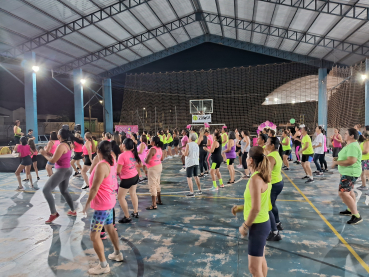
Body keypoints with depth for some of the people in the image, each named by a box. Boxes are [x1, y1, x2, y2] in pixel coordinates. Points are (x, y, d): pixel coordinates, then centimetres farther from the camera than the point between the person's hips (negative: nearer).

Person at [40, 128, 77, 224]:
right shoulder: (68, 144, 7)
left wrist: (44, 154, -2)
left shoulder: (61, 146, -22)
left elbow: (53, 160, -18)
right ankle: (73, 211, 32)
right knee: (64, 191, 24)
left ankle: (53, 213, -5)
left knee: (46, 190, -8)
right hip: (67, 170, 10)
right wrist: (47, 153, 11)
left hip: (62, 171, -10)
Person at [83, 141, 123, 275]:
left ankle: (103, 265, 9)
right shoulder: (112, 161, -3)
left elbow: (94, 188, -23)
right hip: (109, 202, 10)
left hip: (102, 205, -10)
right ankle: (117, 253, 40)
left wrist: (87, 203, -14)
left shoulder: (101, 165, -27)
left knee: (94, 235, 0)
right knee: (110, 228, 25)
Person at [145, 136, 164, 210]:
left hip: (153, 168, -9)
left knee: (152, 185, -6)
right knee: (157, 184, 21)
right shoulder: (160, 148, 5)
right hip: (159, 166, 9)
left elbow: (147, 161, -24)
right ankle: (159, 200, 34)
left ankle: (154, 205, -6)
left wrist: (145, 160, -3)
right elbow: (162, 159, 16)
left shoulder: (152, 149, -22)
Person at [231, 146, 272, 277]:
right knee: (261, 260, 26)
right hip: (263, 223, 10)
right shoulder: (263, 176, 2)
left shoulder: (255, 179, -26)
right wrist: (241, 207, 11)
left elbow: (256, 209, -27)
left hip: (258, 226, -10)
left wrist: (244, 227, -16)